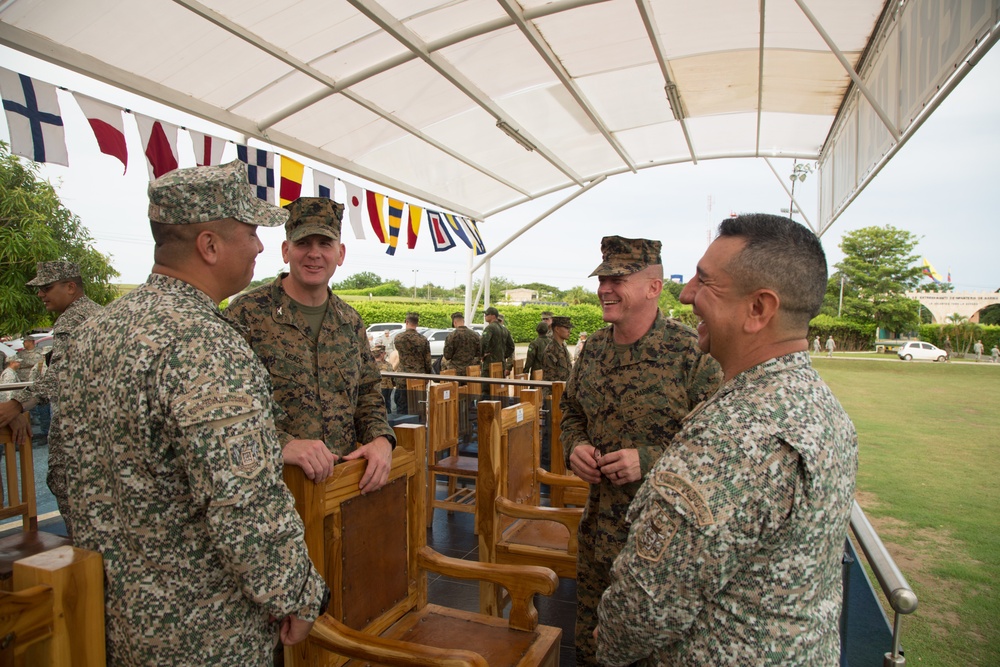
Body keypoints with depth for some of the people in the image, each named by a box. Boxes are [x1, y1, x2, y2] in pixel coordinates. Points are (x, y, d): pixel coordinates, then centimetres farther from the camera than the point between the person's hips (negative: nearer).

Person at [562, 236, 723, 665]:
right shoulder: (593, 348, 3)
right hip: (598, 523, 5)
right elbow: (571, 411, 16)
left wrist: (650, 460, -25)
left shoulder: (691, 353, -17)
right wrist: (575, 445, -5)